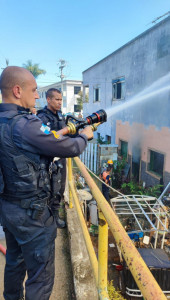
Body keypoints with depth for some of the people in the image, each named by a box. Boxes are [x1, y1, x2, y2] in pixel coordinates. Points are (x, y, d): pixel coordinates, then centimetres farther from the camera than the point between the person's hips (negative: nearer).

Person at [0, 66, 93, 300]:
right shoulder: (25, 124, -24)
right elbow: (70, 149, -17)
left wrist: (61, 132, 8)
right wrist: (85, 136, 2)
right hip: (31, 213, -9)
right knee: (40, 276, 11)